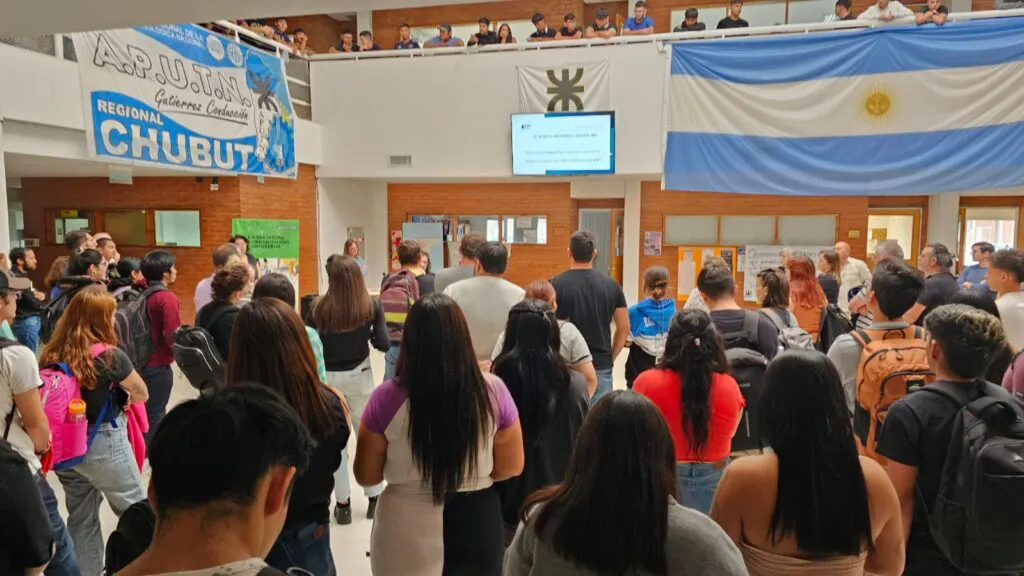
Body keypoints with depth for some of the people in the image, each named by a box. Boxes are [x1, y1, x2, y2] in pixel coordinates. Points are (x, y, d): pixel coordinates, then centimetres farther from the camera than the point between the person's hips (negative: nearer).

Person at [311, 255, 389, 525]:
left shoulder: (319, 308, -13)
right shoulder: (372, 306, -10)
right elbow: (384, 344, -8)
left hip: (327, 378, -1)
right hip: (359, 376, 1)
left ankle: (343, 503, 19)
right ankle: (375, 498, 24)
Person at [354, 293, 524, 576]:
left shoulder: (387, 397, -16)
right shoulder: (493, 391, -13)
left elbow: (366, 475, -5)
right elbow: (512, 466, -3)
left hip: (406, 535, -1)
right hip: (476, 523, 1)